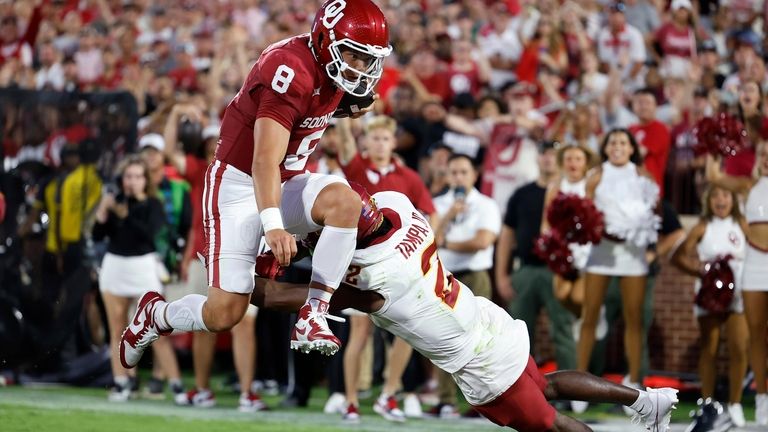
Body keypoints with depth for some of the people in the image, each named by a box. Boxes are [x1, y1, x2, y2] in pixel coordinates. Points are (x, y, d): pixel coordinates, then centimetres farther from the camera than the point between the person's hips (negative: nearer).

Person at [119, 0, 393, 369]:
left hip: (286, 184, 7)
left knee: (344, 201, -27)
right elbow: (264, 161, -35)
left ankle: (313, 317, -23)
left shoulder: (332, 67, -1)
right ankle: (155, 315, 24)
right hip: (240, 184, -7)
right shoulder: (292, 71, -27)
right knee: (224, 314, -9)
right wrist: (273, 226, -49)